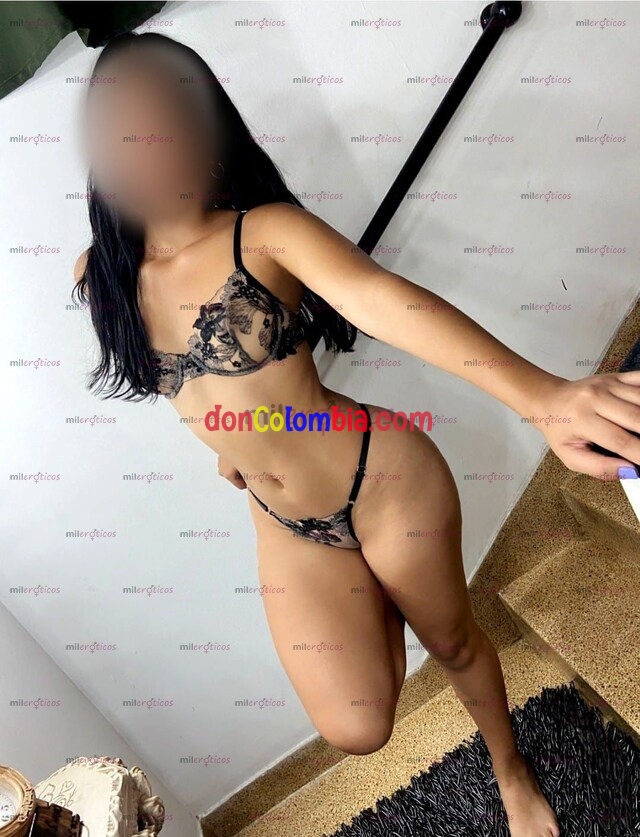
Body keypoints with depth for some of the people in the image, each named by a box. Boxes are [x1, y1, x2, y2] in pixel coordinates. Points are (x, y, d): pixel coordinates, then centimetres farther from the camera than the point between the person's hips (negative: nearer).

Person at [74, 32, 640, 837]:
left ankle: (511, 770, 52)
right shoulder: (101, 276, 0)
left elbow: (382, 299, -34)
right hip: (284, 524, 4)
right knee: (356, 730, 2)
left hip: (384, 478, -3)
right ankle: (380, 602, 36)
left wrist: (543, 397, -48)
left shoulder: (267, 228, -16)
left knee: (453, 640, 18)